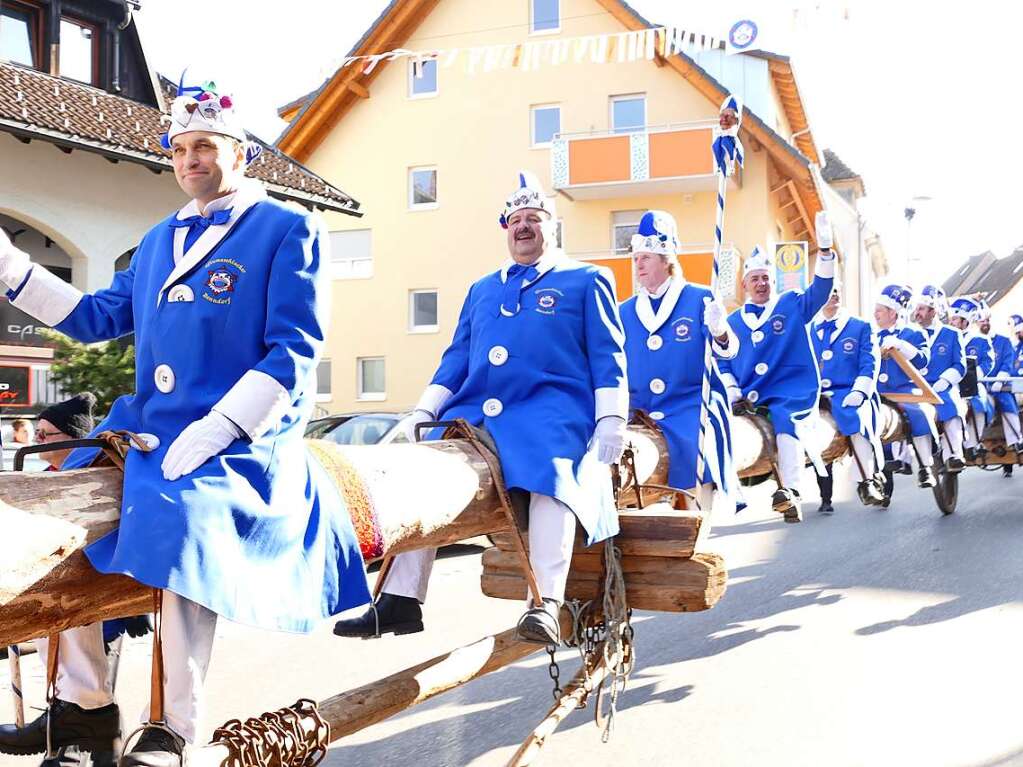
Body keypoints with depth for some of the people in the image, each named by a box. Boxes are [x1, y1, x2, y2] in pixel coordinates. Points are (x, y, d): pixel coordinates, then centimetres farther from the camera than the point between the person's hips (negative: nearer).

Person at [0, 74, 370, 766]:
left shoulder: (289, 230, -1)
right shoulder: (159, 240, 21)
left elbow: (294, 352, -11)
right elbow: (100, 317, 27)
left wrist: (212, 432, -20)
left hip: (243, 442, -8)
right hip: (147, 427, 8)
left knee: (181, 517, -33)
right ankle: (86, 705, 10)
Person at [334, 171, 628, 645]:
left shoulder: (586, 280, 14)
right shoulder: (481, 289, 27)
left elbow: (606, 355, 6)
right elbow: (457, 357, 23)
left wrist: (610, 420, -7)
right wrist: (422, 414, 11)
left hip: (550, 408, -5)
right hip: (474, 410, 5)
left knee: (551, 472, -34)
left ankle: (546, 605, -40)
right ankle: (400, 601, -10)